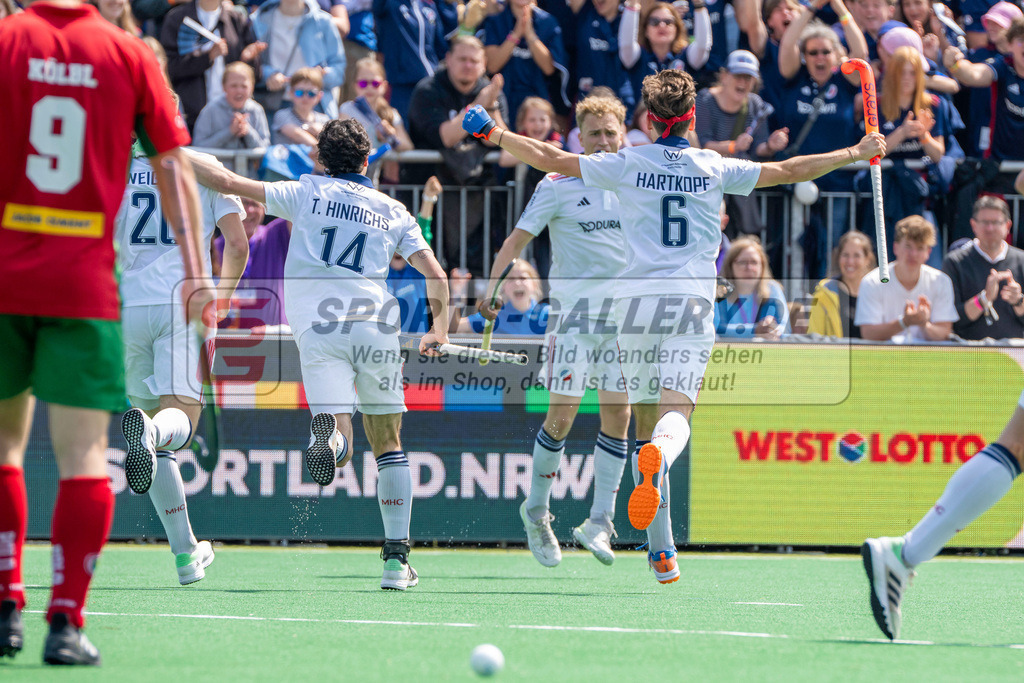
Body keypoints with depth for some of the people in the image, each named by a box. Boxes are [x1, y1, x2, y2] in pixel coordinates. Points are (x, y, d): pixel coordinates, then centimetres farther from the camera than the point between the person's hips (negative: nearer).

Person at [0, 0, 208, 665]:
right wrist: (196, 276, 7)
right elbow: (174, 170, 4)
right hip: (87, 282, 0)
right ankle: (66, 622, -7)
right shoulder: (131, 54, 3)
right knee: (83, 453, 1)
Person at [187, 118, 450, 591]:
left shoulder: (307, 193, 12)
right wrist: (439, 329, 25)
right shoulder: (394, 212, 16)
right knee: (388, 445, 17)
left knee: (340, 448, -11)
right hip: (375, 325, 2)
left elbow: (227, 183, 8)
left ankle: (330, 435, -50)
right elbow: (435, 275, 10)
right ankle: (397, 559, 13)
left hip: (316, 327, -2)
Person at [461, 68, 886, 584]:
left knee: (645, 420, 10)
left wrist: (496, 135, 24)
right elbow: (789, 171, 13)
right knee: (676, 413, -12)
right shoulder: (715, 169, 7)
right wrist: (858, 153, 25)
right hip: (693, 299, -1)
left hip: (637, 297, 1)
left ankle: (662, 552, 8)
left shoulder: (627, 164, 4)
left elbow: (551, 160, 9)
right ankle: (656, 456, -50)